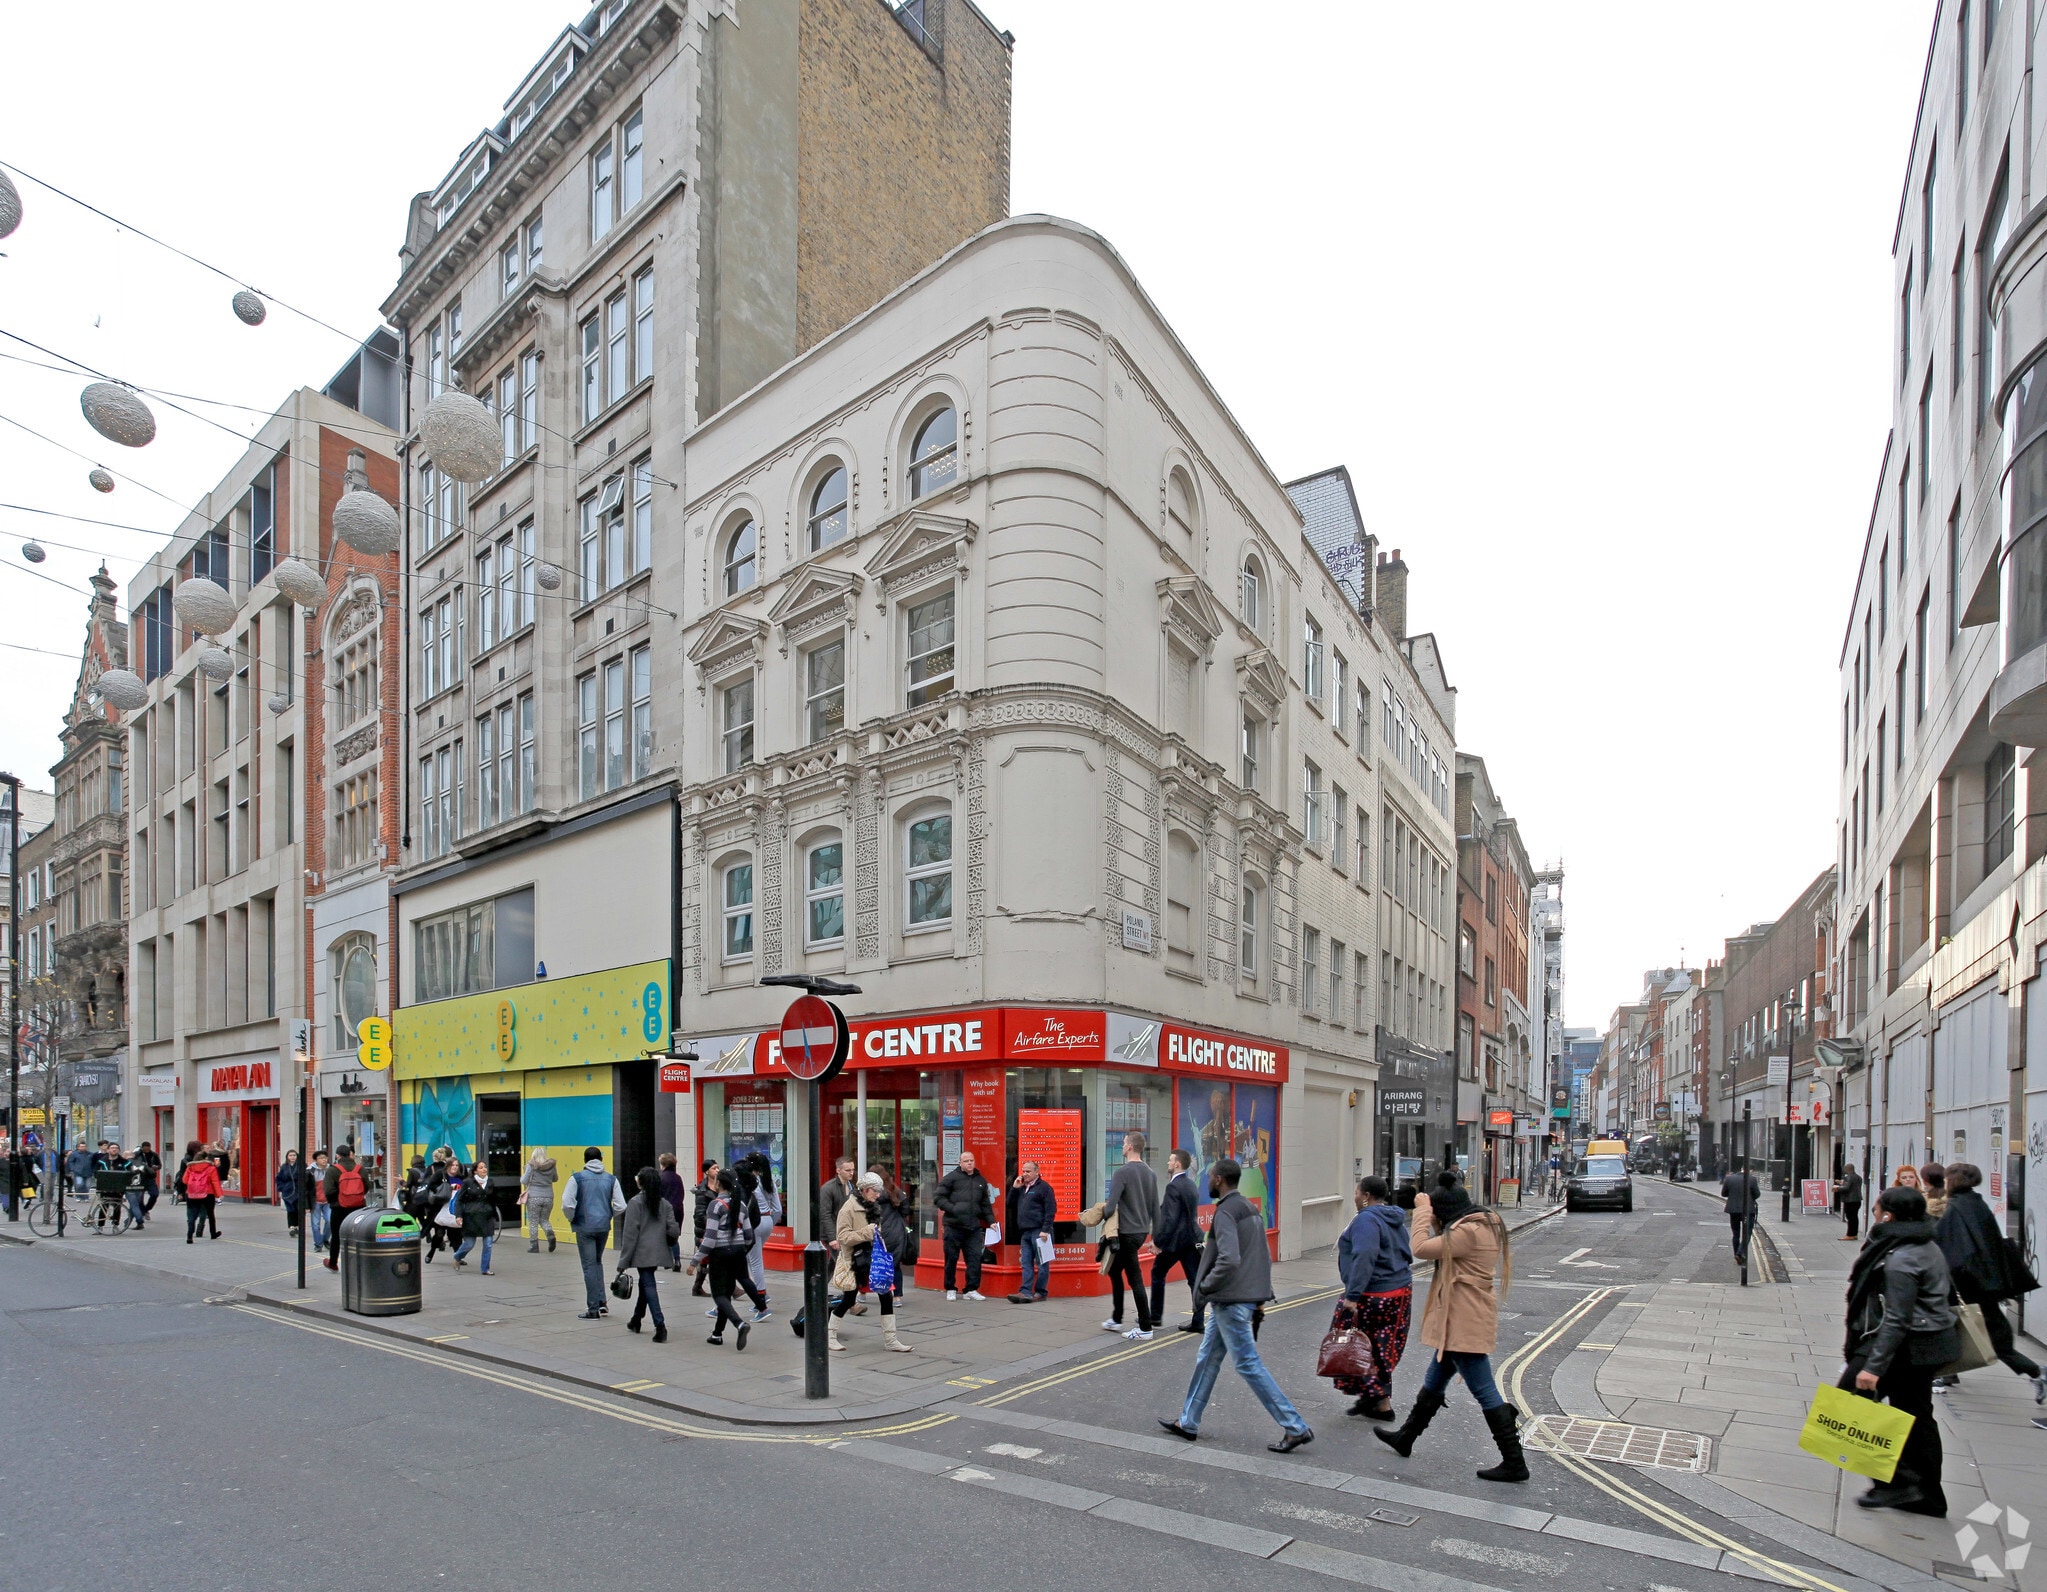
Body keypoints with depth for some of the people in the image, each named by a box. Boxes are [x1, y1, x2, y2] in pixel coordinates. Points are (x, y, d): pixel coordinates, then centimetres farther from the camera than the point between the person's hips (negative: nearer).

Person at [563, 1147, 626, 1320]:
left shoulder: (577, 1178, -5)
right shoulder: (611, 1179, 4)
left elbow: (567, 1204, -13)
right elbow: (620, 1207, -1)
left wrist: (572, 1219, 5)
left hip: (584, 1227, -4)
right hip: (604, 1227, 4)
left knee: (589, 1266, 2)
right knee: (597, 1262, 22)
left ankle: (593, 1309, 4)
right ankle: (601, 1302, 15)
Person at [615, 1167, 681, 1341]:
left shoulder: (636, 1202, -9)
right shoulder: (665, 1203, 4)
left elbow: (630, 1233, -11)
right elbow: (673, 1230, -1)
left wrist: (623, 1261, -7)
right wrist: (668, 1242, 23)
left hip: (643, 1253, -5)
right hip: (659, 1252, 5)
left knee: (649, 1285, -4)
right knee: (645, 1283, 22)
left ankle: (660, 1325, -14)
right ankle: (636, 1320, 35)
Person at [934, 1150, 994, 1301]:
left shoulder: (981, 1180, 16)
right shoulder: (951, 1178, -1)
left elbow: (986, 1204, 21)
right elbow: (938, 1197, -5)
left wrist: (991, 1220, 12)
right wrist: (952, 1209, -15)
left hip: (973, 1227, 4)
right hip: (953, 1226, -4)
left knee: (975, 1258, -1)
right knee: (951, 1258, 4)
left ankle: (972, 1289, 8)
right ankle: (950, 1289, 18)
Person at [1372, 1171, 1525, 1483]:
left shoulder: (1468, 1232, -22)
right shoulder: (1483, 1226, 11)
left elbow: (1421, 1248, -21)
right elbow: (1442, 1248, 19)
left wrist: (1423, 1210, -11)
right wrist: (1430, 1216, 7)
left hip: (1465, 1325, -11)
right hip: (1461, 1322, 11)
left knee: (1484, 1391, -4)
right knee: (1434, 1382, 21)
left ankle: (1514, 1463, 4)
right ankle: (1405, 1438, 34)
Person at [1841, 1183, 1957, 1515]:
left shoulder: (1900, 1260, -22)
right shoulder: (1928, 1247, 10)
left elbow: (1896, 1320, -25)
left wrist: (1873, 1366, -25)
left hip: (1907, 1347, -10)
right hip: (1931, 1345, 10)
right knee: (1915, 1414, 16)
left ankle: (1897, 1481, -1)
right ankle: (1927, 1496, 24)